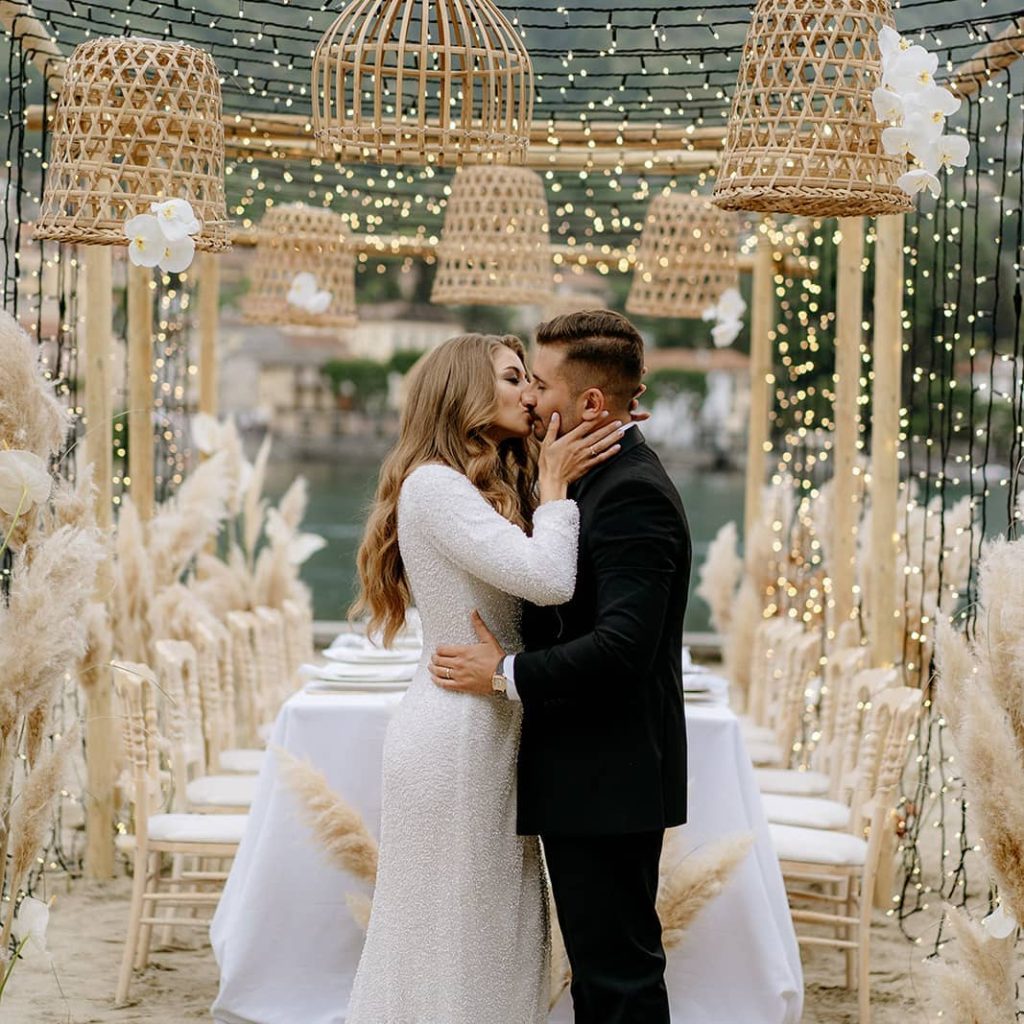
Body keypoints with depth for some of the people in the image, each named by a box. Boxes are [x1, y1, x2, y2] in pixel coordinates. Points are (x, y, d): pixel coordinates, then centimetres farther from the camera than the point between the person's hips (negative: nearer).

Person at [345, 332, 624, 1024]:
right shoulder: (435, 485, -15)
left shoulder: (500, 493, 17)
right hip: (458, 737, -10)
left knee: (498, 938, 13)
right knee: (455, 938, -1)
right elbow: (548, 579, -23)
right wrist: (554, 485, -9)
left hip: (488, 735, 10)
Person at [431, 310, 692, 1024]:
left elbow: (622, 645, -26)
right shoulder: (604, 479, 14)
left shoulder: (632, 493, -18)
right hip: (589, 781, 11)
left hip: (610, 782, -10)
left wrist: (505, 673, -18)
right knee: (601, 967, 16)